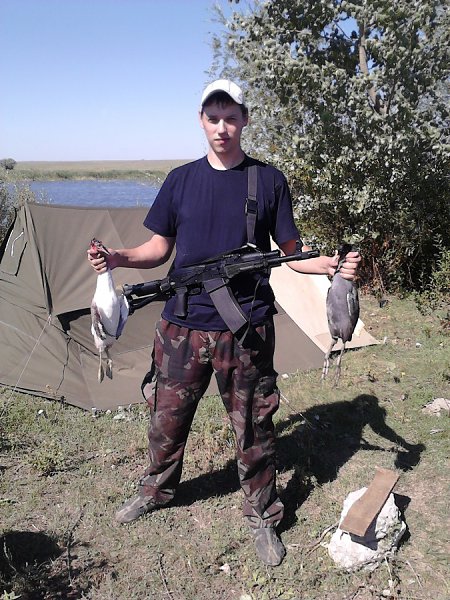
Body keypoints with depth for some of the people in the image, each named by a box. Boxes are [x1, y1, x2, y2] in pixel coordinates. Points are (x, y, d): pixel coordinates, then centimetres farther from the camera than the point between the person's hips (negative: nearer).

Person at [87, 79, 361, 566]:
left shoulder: (268, 180, 0)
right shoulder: (181, 180, 5)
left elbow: (291, 252, 2)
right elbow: (160, 247, 8)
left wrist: (333, 265, -17)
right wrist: (118, 257, -10)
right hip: (182, 326, 2)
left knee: (253, 430, 9)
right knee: (167, 419, 16)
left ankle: (262, 517, 32)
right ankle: (156, 489, 45)